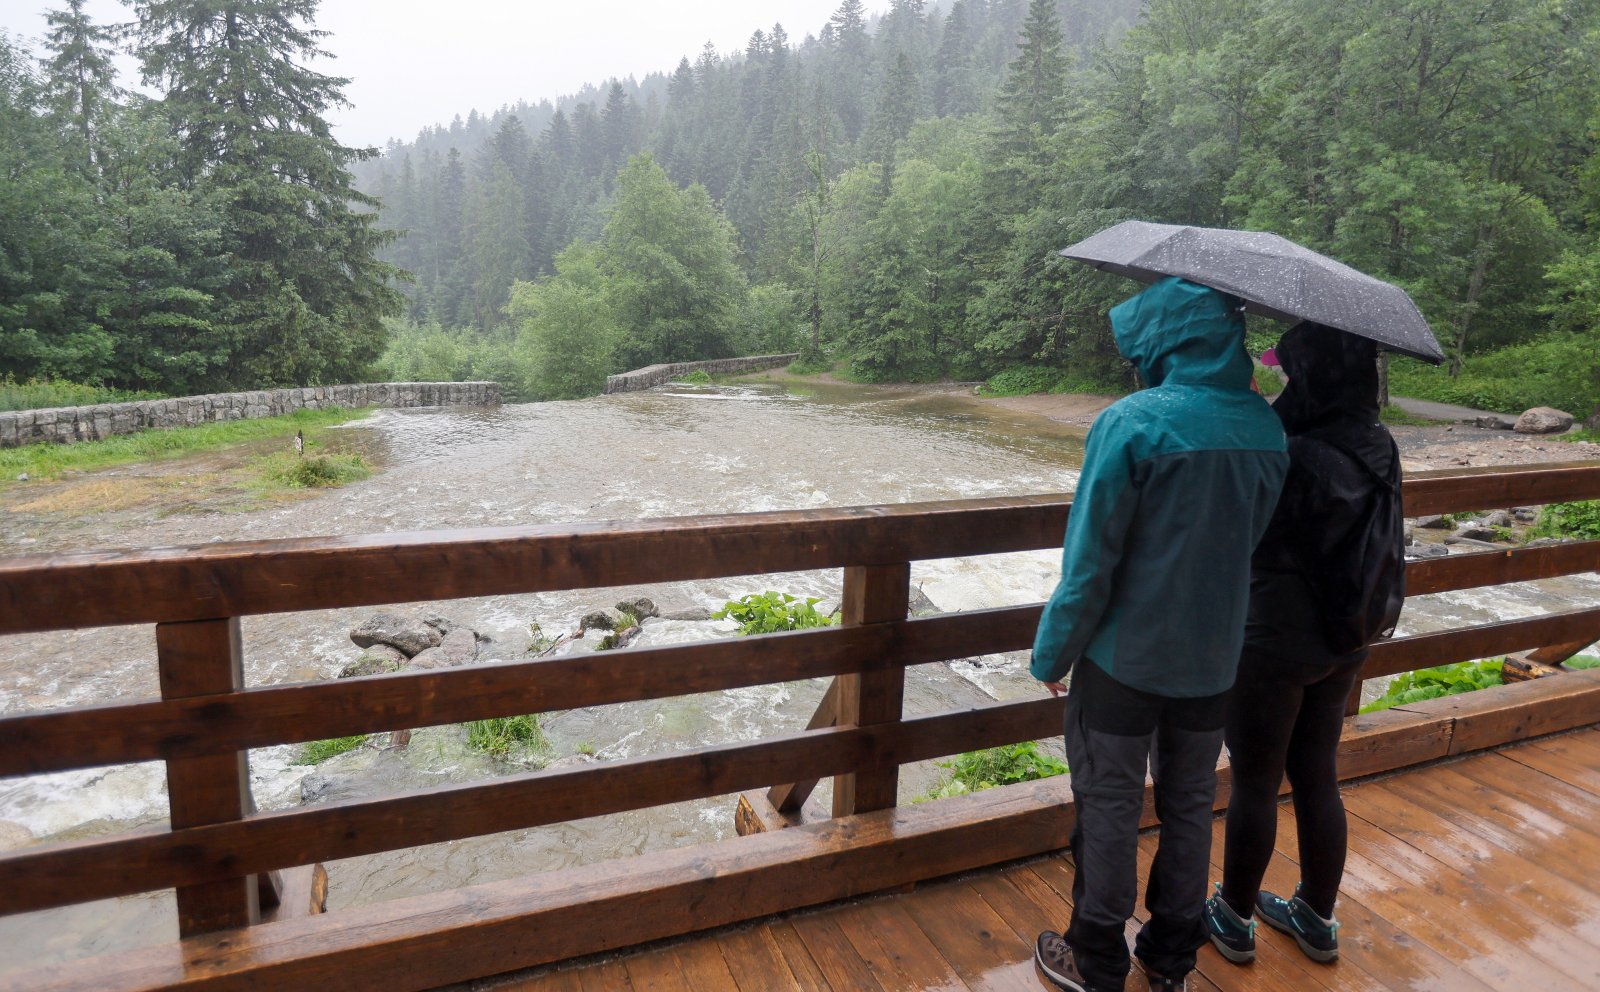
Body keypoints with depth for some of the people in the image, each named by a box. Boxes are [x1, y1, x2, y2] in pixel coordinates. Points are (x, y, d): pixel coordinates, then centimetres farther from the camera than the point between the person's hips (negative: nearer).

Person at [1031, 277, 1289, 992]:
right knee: (1190, 804, 20)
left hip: (1125, 658, -5)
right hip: (1213, 659, 6)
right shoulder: (1265, 427, -3)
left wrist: (1054, 651, -8)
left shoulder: (1132, 423, -21)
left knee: (1110, 806, 11)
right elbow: (1259, 541, 8)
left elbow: (1090, 558, -18)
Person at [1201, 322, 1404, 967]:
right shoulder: (1378, 447, -2)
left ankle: (1234, 920, 30)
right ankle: (1317, 920, 37)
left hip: (1275, 645, -7)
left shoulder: (1298, 461, -27)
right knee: (1317, 777, 20)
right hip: (1343, 643, 8)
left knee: (1255, 783, 10)